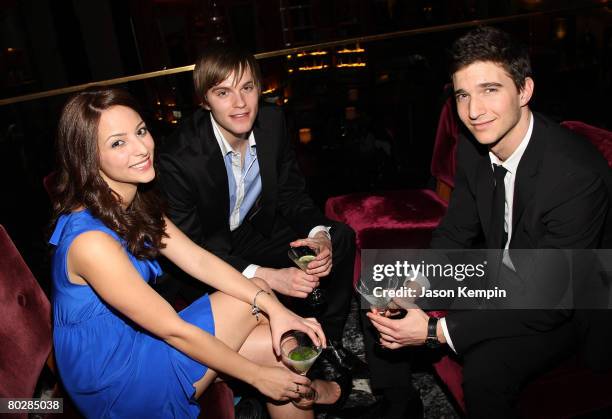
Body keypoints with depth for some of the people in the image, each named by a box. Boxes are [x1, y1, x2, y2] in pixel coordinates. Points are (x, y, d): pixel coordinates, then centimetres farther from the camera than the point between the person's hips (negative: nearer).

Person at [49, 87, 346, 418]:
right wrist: (257, 375, -15)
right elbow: (174, 330, -24)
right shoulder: (91, 241, -29)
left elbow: (198, 260, -4)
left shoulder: (135, 202, -2)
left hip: (136, 340, 7)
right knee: (253, 298, -12)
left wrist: (273, 306, -14)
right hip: (115, 387, -7)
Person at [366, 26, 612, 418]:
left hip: (568, 304, -6)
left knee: (485, 369, -31)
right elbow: (455, 232, 1)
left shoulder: (578, 174, -32)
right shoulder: (473, 147, -10)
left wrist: (436, 331, -31)